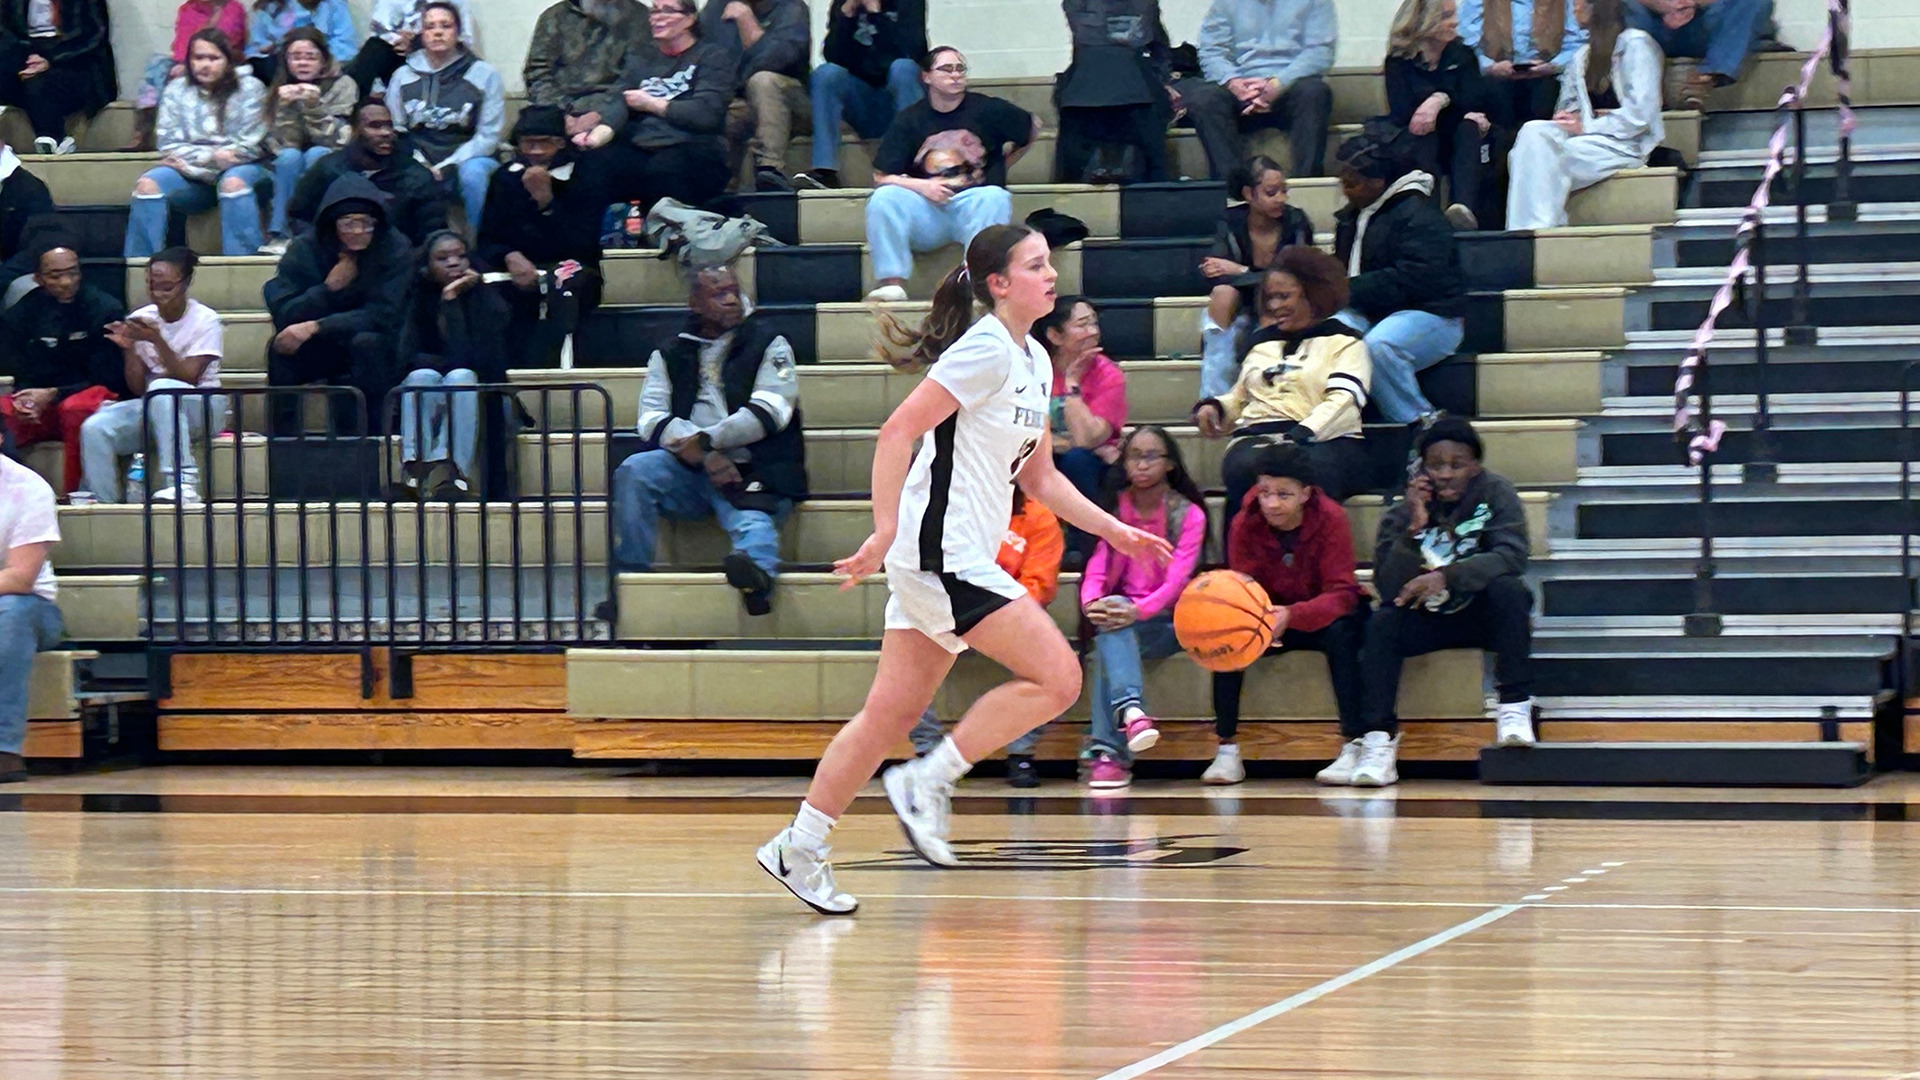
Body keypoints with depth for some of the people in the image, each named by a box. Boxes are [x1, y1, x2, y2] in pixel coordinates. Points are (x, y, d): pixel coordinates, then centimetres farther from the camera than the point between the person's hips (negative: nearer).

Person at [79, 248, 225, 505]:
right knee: (94, 429, -24)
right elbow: (137, 388, -1)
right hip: (152, 406, 4)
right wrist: (128, 348, -17)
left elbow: (188, 378, -18)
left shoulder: (205, 320, -8)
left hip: (201, 408, -4)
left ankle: (182, 484, -42)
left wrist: (156, 340, -26)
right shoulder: (140, 319, 2)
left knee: (162, 390, -39)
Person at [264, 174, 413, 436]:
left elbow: (382, 316, -21)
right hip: (319, 352, 2)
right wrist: (329, 288, -26)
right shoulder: (305, 250, -7)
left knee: (366, 342, -34)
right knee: (281, 347, -27)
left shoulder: (394, 250, -13)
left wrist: (316, 327, -30)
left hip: (375, 353, -2)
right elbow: (282, 315, -14)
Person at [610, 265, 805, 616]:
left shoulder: (768, 343, 11)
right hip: (690, 471, 3)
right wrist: (707, 457, -14)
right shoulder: (670, 355, 18)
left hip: (754, 472, -3)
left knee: (751, 521, -35)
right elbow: (653, 420, 3)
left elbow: (769, 412, -4)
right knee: (634, 471, -25)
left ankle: (757, 570, -70)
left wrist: (705, 440, -13)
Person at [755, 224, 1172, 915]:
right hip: (940, 553, -9)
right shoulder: (986, 350, -12)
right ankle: (927, 782, -6)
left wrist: (1114, 530, 18)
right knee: (1058, 677, -13)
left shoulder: (1035, 361, 16)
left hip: (963, 562, 9)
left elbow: (1039, 478, 24)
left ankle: (798, 848, 13)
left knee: (892, 714, 10)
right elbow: (899, 430, -18)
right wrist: (886, 531, -25)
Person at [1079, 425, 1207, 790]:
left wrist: (1138, 610, -32)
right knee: (1110, 616, -35)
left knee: (1112, 632, -34)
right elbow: (1097, 568, -1)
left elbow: (1178, 578, -13)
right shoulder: (1113, 509, 10)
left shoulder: (1189, 514, -1)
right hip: (1118, 612, 2)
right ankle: (1130, 709, -58)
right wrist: (1091, 602, -25)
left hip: (1166, 624, -2)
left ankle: (1108, 751, -43)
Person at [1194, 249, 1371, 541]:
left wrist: (1299, 436, -20)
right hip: (1257, 437, 4)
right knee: (1245, 468, -35)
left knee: (1309, 472, -41)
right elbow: (1240, 396, 36)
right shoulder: (1264, 342, 31)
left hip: (1325, 441, -4)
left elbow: (1344, 401, -5)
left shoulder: (1342, 341, 11)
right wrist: (1213, 407, 11)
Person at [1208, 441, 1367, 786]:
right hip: (1269, 614, 2)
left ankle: (1354, 745, -31)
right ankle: (1227, 750, -18)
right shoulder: (1245, 524, -14)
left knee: (1340, 631, -35)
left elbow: (1340, 593, -26)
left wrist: (1292, 616, -45)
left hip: (1321, 616, -2)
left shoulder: (1330, 518, -21)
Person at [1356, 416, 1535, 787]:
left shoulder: (1495, 493, -11)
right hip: (1428, 618, 1)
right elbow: (1389, 589, -18)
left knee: (1507, 588, -32)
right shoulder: (1402, 512, -8)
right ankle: (1378, 742, -28)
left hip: (1485, 615, -1)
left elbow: (1511, 557, -26)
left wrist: (1446, 577, -38)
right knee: (1382, 624, -25)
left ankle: (1515, 708, -27)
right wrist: (1413, 529, -30)